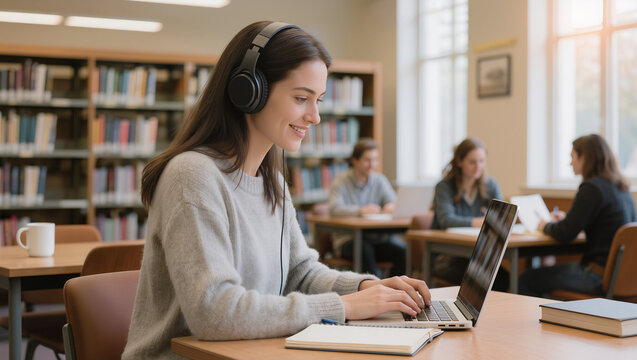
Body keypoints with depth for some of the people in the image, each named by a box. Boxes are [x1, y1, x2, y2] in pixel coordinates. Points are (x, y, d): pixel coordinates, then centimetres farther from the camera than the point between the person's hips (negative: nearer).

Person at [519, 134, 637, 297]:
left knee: (527, 280, -3)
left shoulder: (592, 189, -17)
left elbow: (565, 235, -16)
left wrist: (546, 226, 5)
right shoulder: (621, 187, 10)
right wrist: (567, 217, 30)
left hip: (601, 276, -10)